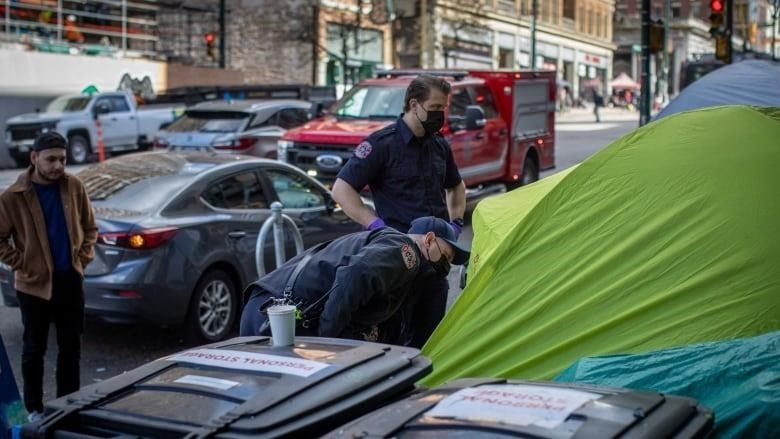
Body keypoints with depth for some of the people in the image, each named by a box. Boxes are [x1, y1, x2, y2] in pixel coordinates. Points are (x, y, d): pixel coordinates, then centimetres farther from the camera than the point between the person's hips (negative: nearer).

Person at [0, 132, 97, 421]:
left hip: (71, 280, 3)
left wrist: (84, 256, 1)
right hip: (34, 283, -3)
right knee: (34, 348, 8)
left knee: (71, 347, 11)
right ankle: (34, 408, 21)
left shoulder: (74, 187, 0)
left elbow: (90, 226, 11)